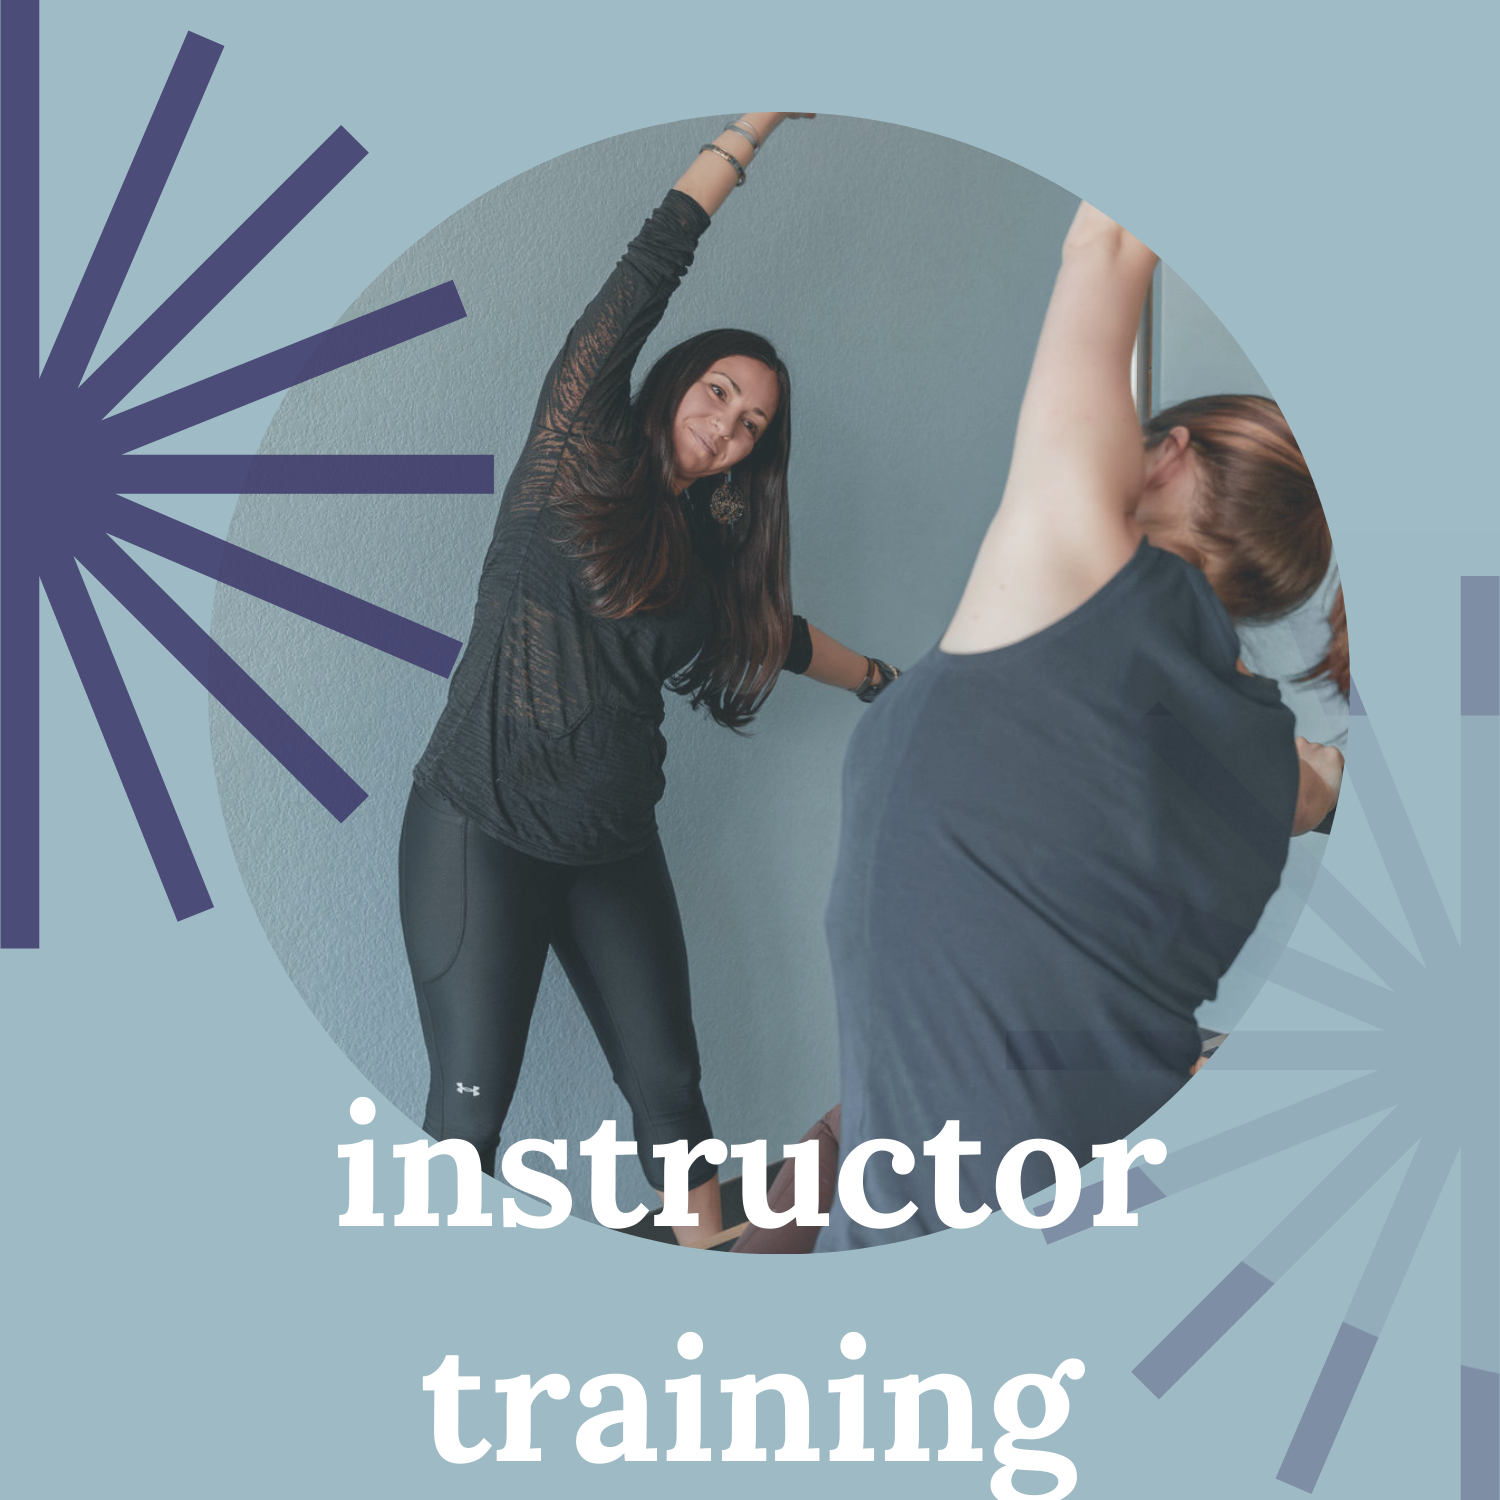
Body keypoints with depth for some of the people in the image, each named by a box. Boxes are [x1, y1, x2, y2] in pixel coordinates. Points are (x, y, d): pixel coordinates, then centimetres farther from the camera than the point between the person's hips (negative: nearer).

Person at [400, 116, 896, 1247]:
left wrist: (881, 680, 43)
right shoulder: (575, 453, -3)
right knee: (473, 1105, -6)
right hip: (480, 833, -5)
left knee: (667, 1082, 6)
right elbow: (648, 274, -7)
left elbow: (779, 634, 31)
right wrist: (750, 133, -5)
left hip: (616, 854, 5)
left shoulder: (716, 556, 11)